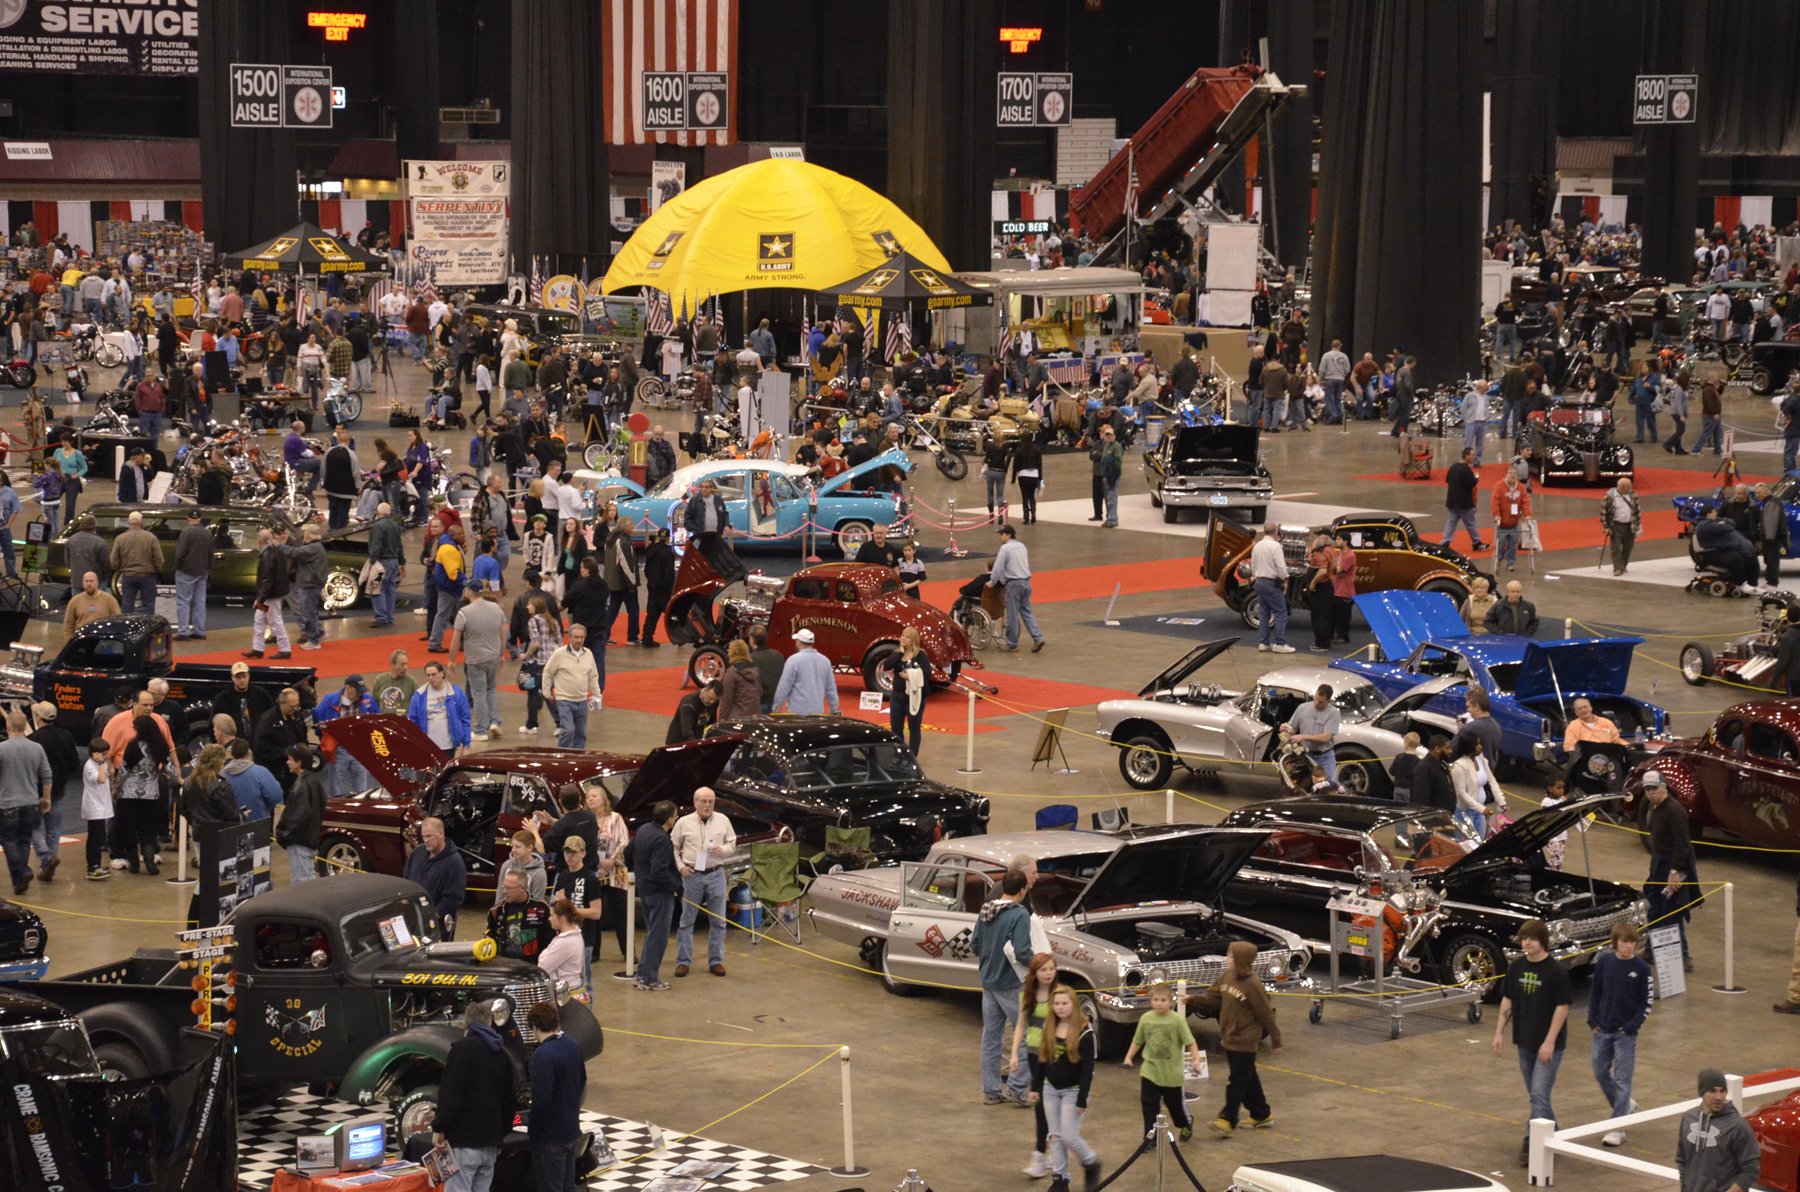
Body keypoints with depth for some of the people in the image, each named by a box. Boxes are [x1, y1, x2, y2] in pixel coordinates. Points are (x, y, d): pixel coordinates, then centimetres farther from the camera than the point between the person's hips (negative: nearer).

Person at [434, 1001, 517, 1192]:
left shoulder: (463, 1048, -7)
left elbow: (450, 1094, -14)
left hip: (463, 1140, -7)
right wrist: (502, 1134, 28)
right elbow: (510, 1100, 20)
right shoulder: (501, 1054, 15)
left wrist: (439, 1128, -9)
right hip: (490, 1141, 7)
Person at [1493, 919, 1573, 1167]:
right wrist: (1499, 1032, 5)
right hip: (1525, 1041, 6)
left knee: (1539, 1093, -11)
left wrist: (1550, 1041, -18)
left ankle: (1533, 1144, -10)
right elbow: (1507, 1000, 11)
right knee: (1536, 1095, 15)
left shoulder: (1556, 970, -14)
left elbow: (1562, 1007, -14)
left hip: (1549, 1043, -6)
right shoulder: (1516, 968, 3)